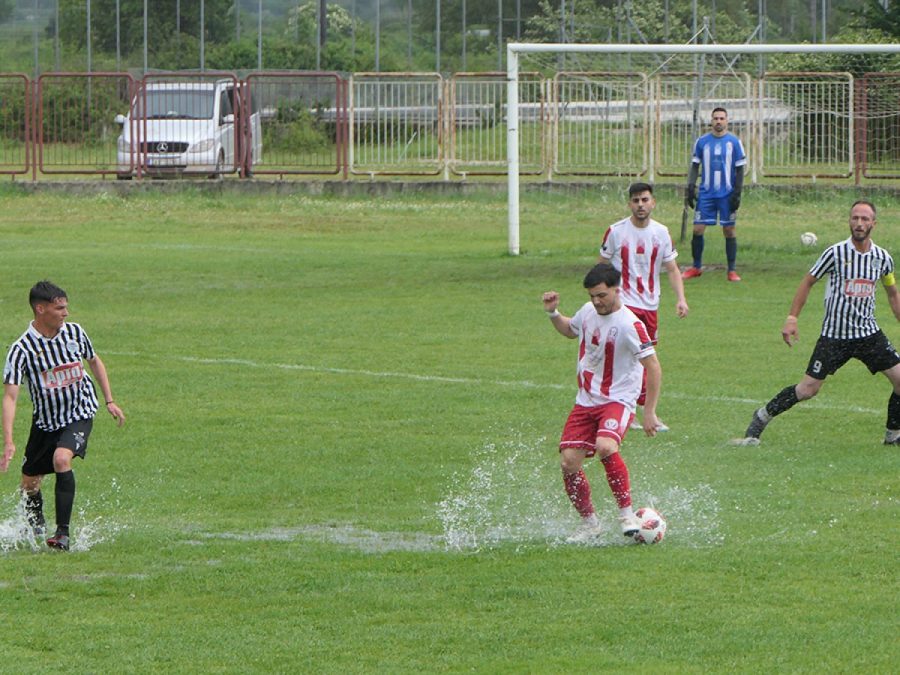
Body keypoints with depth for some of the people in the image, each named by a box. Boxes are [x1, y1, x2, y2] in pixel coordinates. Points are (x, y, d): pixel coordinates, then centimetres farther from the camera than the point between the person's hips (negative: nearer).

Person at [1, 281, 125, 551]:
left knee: (61, 459, -28)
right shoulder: (22, 349, -18)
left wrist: (109, 401, 14)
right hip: (45, 422, 0)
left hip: (80, 415, 0)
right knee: (29, 484, 8)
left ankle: (63, 533, -26)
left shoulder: (74, 332, -6)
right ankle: (35, 534, 39)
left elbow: (94, 361, 16)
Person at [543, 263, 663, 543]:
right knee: (569, 462, -4)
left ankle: (627, 513, -18)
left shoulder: (630, 325, -17)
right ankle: (589, 522, 16)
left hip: (617, 401, -7)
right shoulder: (588, 311, 5)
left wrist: (649, 412, -14)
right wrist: (553, 313, 9)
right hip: (585, 402, 7)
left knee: (606, 447, -33)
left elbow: (653, 367, -14)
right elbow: (570, 329, 29)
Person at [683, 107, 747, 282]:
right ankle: (696, 267, 11)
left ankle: (732, 270, 7)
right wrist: (690, 188, 0)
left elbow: (740, 169, 2)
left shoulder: (734, 142, 1)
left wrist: (737, 193, -5)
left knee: (729, 231, 1)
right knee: (697, 229, -3)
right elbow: (694, 166, 10)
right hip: (706, 193, 2)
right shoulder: (702, 141, 5)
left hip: (727, 194, -2)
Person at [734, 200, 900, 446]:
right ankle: (762, 417, 12)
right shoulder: (835, 253, -10)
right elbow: (808, 282, 0)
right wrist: (791, 318, -4)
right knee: (807, 389, -8)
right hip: (834, 335, -4)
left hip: (869, 334, 4)